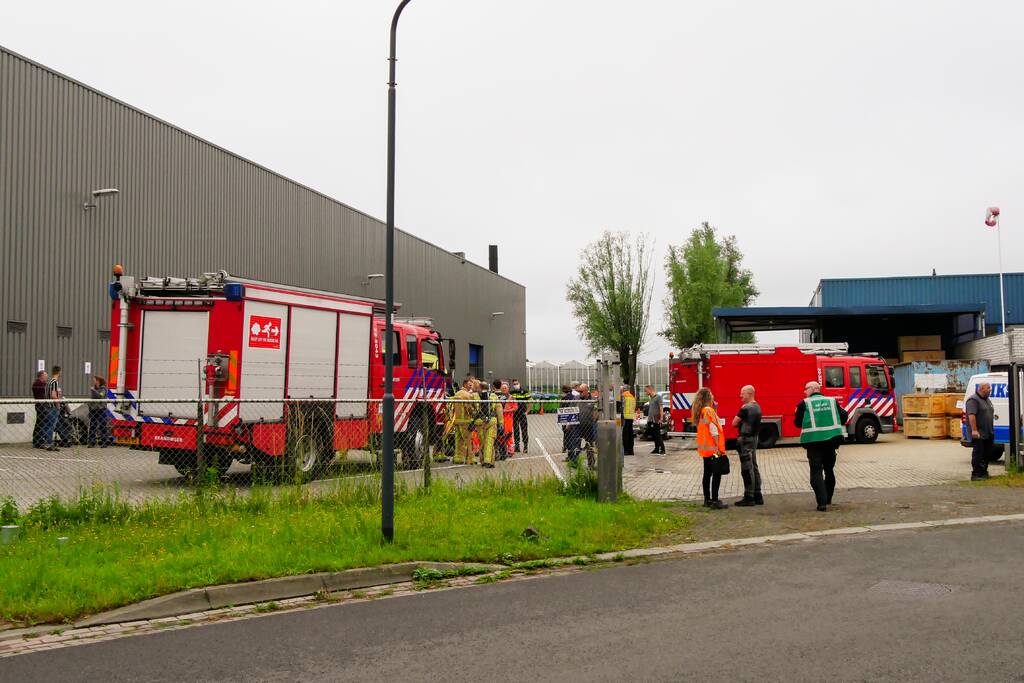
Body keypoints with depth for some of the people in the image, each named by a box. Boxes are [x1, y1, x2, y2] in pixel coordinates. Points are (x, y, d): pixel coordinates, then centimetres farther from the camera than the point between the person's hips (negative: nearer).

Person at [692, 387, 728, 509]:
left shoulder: (701, 411, 12)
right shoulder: (709, 410, -16)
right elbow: (713, 430, -18)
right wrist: (718, 447, -16)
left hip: (704, 449, 9)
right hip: (712, 448, -9)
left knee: (707, 474, 13)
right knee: (717, 474, -6)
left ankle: (707, 499, 18)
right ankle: (714, 501, -7)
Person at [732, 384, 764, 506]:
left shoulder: (746, 408, -18)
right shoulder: (757, 407, 11)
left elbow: (734, 423, -14)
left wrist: (740, 422, 3)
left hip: (746, 439, -10)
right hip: (754, 438, 10)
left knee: (747, 470, -5)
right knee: (754, 468, 14)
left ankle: (749, 497, -3)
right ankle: (757, 496, 18)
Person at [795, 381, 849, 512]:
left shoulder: (804, 404, -2)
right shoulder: (832, 401, 8)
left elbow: (797, 422, 0)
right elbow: (844, 417, 8)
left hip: (814, 441, -4)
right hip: (832, 439, 4)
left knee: (816, 472, -2)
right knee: (829, 470, 20)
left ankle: (822, 502, -14)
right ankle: (828, 499, 32)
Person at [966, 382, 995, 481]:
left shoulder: (987, 400, 18)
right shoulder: (973, 400, -13)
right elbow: (971, 415, -22)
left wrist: (991, 430, 23)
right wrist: (974, 430, -29)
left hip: (989, 433, 9)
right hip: (979, 434, -9)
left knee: (987, 453, 11)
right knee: (978, 453, -9)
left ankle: (983, 472, 21)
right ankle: (975, 474, -7)